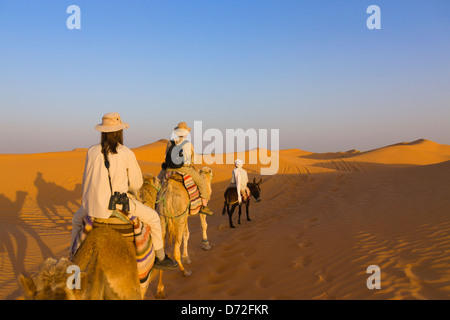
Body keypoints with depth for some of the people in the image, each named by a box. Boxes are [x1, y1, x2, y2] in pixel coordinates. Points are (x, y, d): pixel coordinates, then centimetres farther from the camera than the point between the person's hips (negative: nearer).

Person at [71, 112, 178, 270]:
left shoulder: (92, 151, 1)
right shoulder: (127, 154, -7)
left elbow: (86, 180, 10)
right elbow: (137, 183, 1)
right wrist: (130, 192, 25)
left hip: (93, 204, 4)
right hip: (119, 203, -3)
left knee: (77, 220, 36)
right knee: (153, 217, 17)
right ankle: (160, 258, 25)